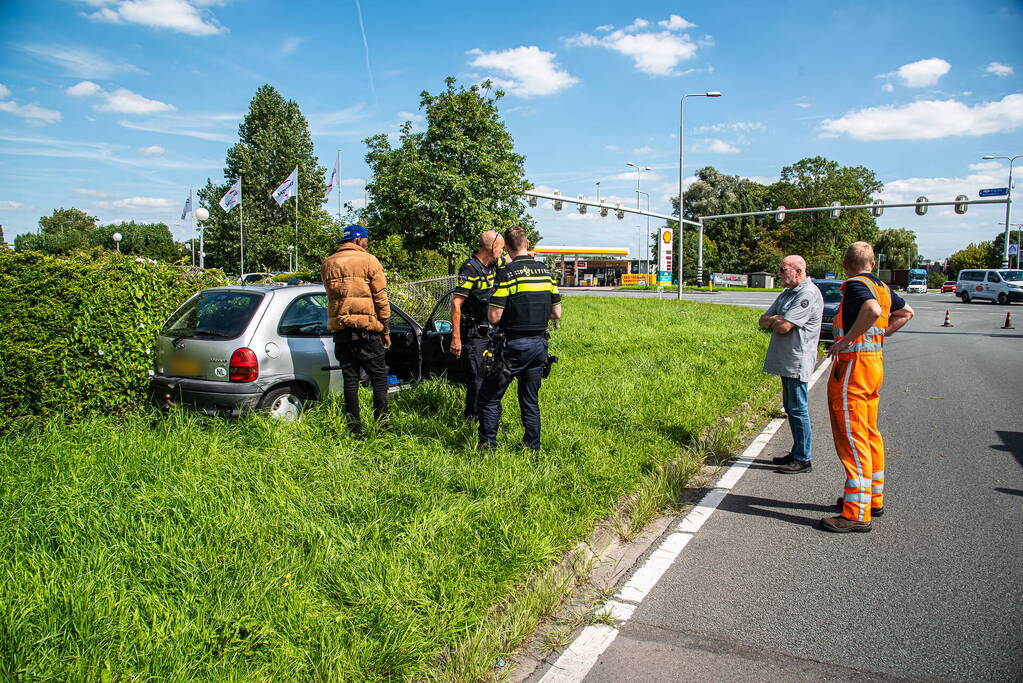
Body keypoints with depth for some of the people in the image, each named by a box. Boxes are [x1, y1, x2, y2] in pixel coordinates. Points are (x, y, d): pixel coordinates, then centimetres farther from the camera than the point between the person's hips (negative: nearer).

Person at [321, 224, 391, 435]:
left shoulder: (327, 264, 12)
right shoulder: (369, 261, -3)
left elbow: (332, 295, 17)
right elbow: (380, 297, -3)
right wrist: (385, 329, 1)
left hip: (340, 329, 4)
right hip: (367, 329, -4)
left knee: (350, 379, 9)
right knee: (379, 378, 5)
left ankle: (355, 429, 11)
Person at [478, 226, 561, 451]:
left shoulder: (506, 273, -12)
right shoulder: (545, 272, 5)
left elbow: (494, 317, -16)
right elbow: (556, 314, 8)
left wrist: (490, 308, 6)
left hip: (514, 345, -6)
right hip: (539, 344, 6)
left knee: (490, 396, 7)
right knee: (530, 400, 16)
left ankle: (488, 446, 8)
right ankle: (533, 447, 21)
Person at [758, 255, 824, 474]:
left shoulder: (808, 293, -14)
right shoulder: (787, 293, 17)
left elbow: (783, 327, -21)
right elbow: (763, 321, 15)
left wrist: (773, 320, 0)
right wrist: (777, 319, -6)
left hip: (797, 360, -10)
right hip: (786, 360, 10)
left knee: (798, 409, -5)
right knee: (791, 408, 15)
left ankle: (803, 459, 3)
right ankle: (797, 452, 25)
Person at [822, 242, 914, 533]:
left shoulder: (855, 285, -13)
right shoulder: (882, 287, 14)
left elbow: (872, 310, -33)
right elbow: (906, 312, 31)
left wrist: (846, 340, -25)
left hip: (854, 364, -10)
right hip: (874, 362, 10)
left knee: (852, 439, -7)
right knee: (870, 434, 19)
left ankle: (856, 514, -4)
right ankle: (874, 498, 32)